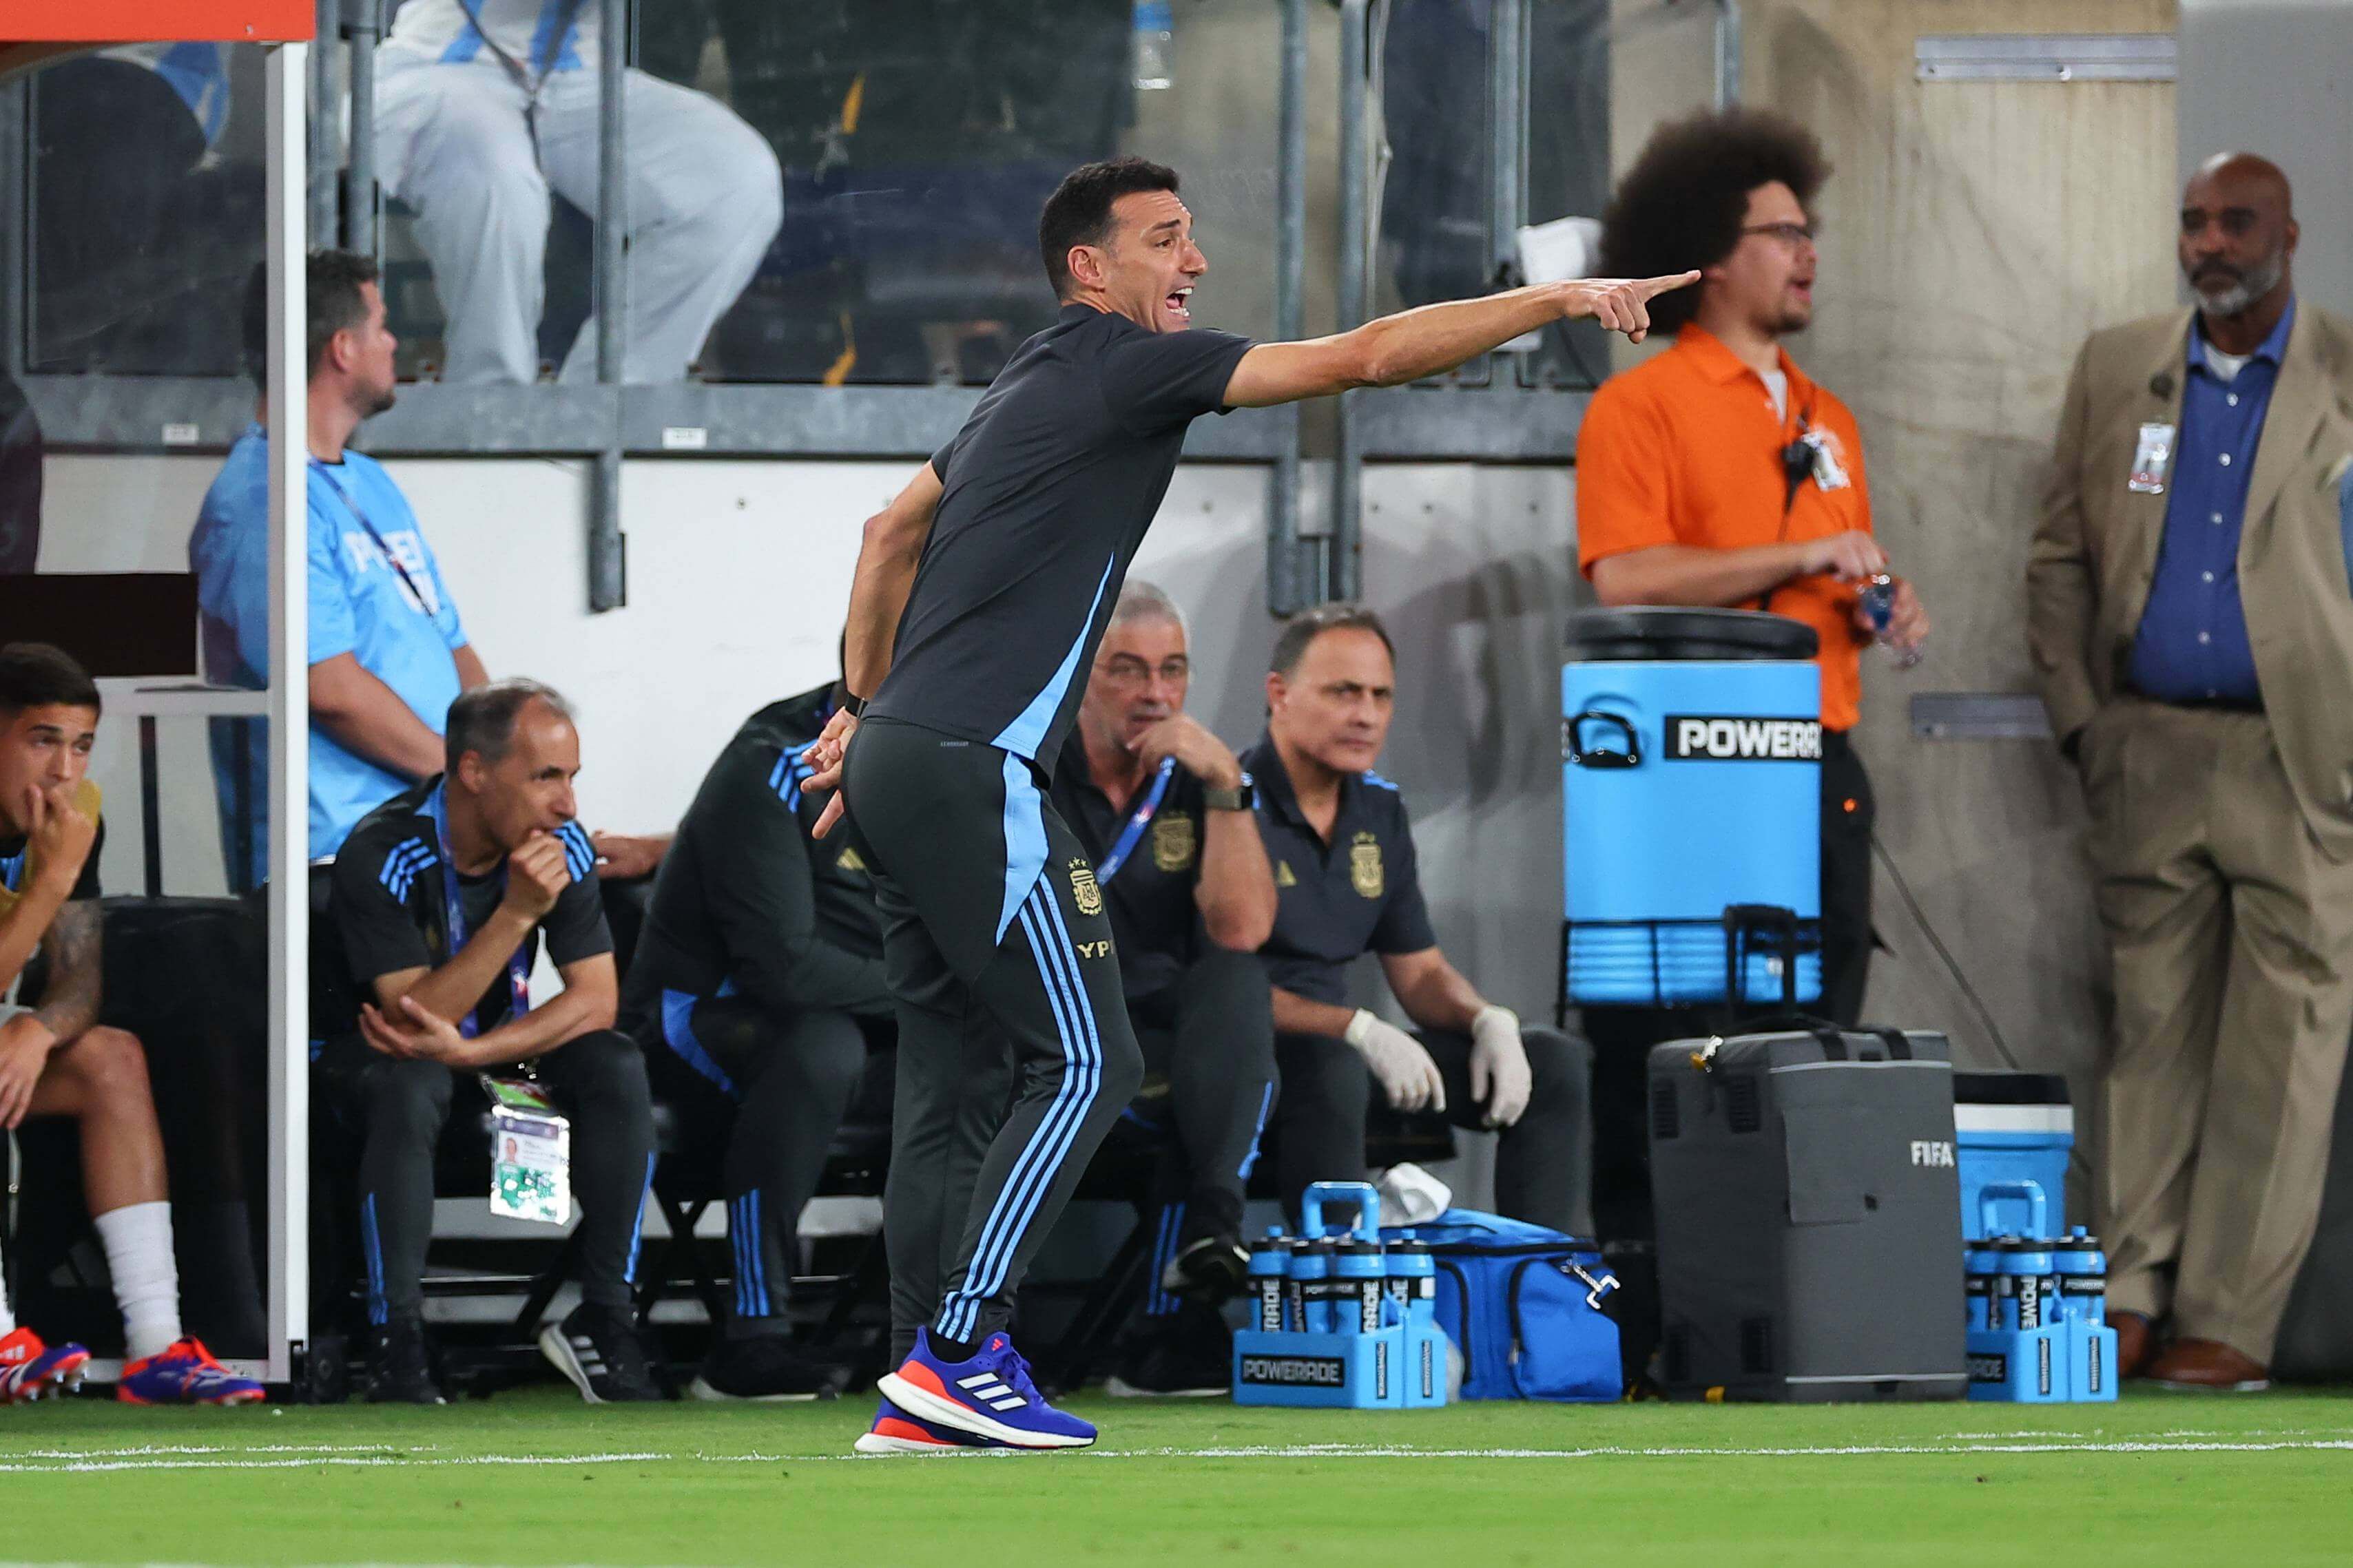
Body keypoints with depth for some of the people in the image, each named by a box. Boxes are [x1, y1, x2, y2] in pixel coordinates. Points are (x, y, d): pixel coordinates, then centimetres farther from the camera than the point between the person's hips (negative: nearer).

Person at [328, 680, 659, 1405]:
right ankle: (398, 1346, -33)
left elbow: (596, 998, -13)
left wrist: (469, 1051, -27)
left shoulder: (560, 846, -14)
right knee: (411, 1087, -37)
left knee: (617, 1067, -21)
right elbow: (418, 1014, -32)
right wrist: (517, 914, -41)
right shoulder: (382, 855, -27)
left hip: (504, 1045, 5)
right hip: (379, 1048, -5)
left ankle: (604, 1318, -16)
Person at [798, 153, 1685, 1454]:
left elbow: (892, 533, 30)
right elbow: (1364, 359, -14)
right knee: (1084, 1063, -9)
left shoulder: (1031, 387, 20)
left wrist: (867, 707, 31)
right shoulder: (1122, 368, -9)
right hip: (969, 773, -10)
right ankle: (958, 1351, -12)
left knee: (956, 1078, 9)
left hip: (898, 756, 10)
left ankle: (919, 1387, 7)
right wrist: (1557, 300, -12)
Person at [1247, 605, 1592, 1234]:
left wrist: (1487, 1020, -5)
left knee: (1554, 1063, -1)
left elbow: (1420, 971, 18)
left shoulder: (1379, 811, 13)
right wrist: (1359, 1033, -27)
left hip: (1341, 1045, 8)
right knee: (1328, 1067, -40)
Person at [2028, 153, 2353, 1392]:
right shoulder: (2115, 372, 12)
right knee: (2151, 1028, 4)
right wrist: (2078, 718, 4)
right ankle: (2131, 1298, 6)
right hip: (2150, 757, 3)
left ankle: (2231, 1322, -1)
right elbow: (2060, 556, 14)